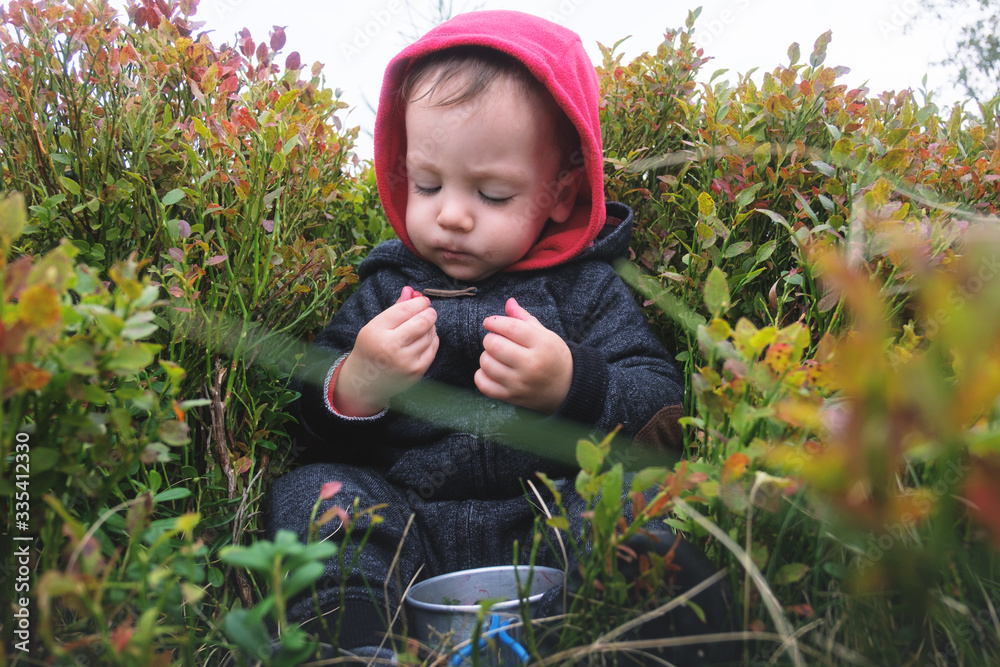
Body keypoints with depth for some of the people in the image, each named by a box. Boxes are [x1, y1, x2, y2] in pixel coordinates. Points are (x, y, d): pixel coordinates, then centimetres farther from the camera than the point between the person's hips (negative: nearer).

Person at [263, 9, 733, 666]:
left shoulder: (587, 287, 3)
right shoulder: (386, 289, 8)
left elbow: (665, 408, -3)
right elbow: (315, 431, 7)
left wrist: (573, 386, -23)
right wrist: (354, 386, -17)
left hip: (549, 523, -2)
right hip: (409, 533, 3)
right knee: (310, 491, -19)